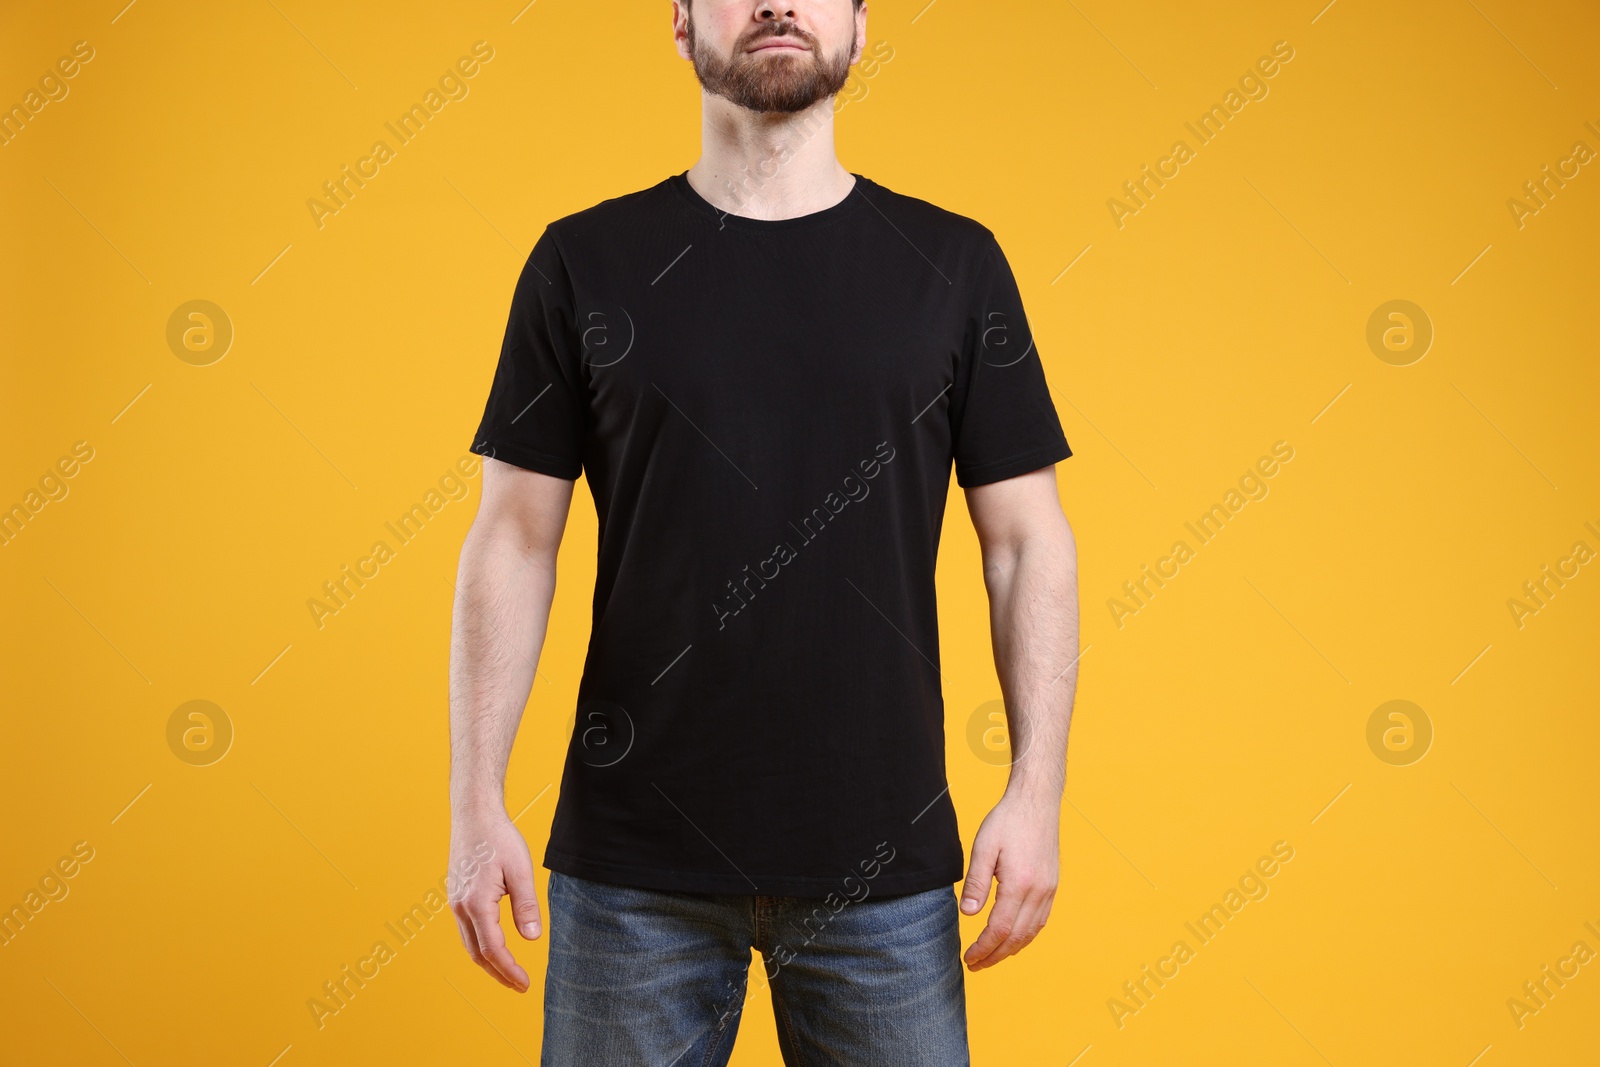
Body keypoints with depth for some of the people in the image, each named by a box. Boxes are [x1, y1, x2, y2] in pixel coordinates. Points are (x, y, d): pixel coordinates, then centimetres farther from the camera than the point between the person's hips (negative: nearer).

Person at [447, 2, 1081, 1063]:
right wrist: (477, 801, -5)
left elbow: (1029, 543, 3)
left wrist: (1036, 790, -5)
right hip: (634, 857, 0)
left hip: (880, 857, 1)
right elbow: (514, 542, 1)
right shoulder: (587, 262, 2)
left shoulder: (956, 265, 3)